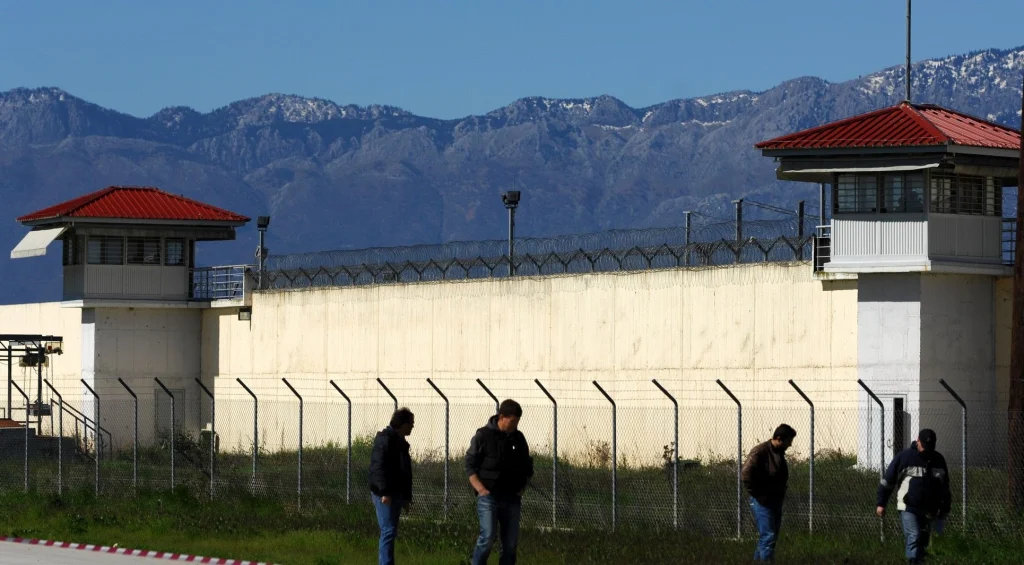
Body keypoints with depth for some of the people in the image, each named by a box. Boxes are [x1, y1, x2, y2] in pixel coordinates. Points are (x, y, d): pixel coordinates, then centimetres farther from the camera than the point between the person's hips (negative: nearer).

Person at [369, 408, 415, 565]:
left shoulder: (399, 442, 19)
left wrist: (406, 496, 24)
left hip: (396, 493, 10)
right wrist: (385, 492, -27)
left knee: (390, 532, 11)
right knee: (389, 531, -13)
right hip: (386, 495, -10)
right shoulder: (386, 440, -12)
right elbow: (378, 467, -21)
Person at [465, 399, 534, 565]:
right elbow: (470, 465, -3)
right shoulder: (484, 436, -5)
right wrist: (481, 489, -11)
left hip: (512, 498, 5)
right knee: (488, 537, -16)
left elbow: (527, 467, 21)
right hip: (488, 497, -5)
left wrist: (522, 487, 7)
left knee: (511, 543, 4)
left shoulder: (518, 438, 9)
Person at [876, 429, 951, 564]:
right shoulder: (904, 457, -6)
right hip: (908, 507, -5)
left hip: (928, 511, 5)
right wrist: (881, 503, -1)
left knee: (923, 540, 13)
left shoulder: (938, 460, 7)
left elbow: (945, 487, 18)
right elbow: (887, 481, -1)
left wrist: (945, 510, 18)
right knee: (913, 537, -18)